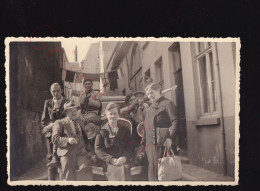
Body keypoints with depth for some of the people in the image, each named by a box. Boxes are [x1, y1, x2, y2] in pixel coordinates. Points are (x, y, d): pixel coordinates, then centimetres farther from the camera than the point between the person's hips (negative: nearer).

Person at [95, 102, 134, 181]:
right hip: (110, 164, -1)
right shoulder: (102, 131, 4)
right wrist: (111, 159, -9)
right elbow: (98, 149, 2)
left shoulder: (125, 128, 11)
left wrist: (125, 157, -7)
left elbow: (130, 145, 11)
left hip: (124, 162, 1)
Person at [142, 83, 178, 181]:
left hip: (162, 144, -7)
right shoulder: (150, 108, 22)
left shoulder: (168, 104, -2)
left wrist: (170, 138, -22)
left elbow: (175, 122, -11)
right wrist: (144, 142, 15)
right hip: (150, 145, 8)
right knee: (152, 169, 10)